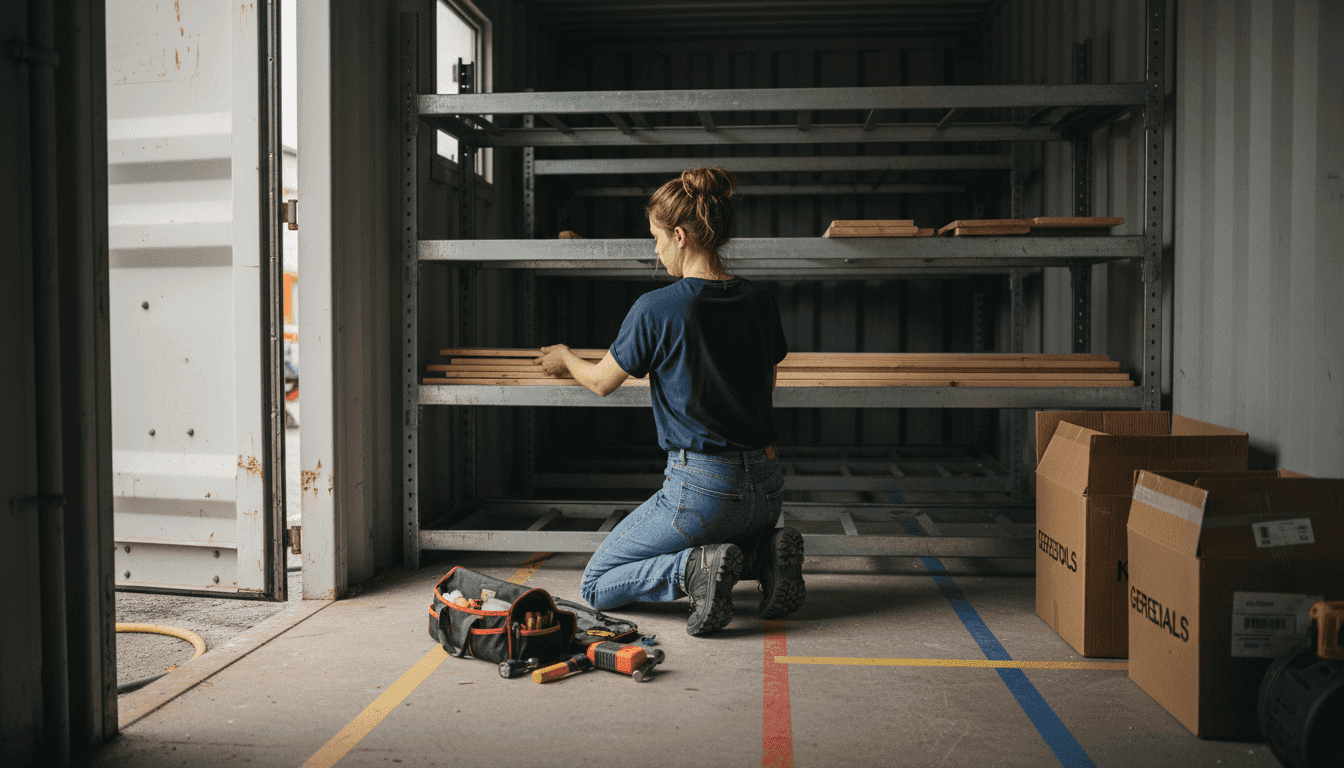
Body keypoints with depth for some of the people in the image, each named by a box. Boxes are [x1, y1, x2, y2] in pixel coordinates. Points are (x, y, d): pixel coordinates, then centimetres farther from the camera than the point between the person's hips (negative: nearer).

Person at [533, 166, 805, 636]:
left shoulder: (655, 308, -12)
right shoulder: (759, 302, 3)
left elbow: (602, 382, 4)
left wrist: (565, 359, 26)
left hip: (701, 487, -6)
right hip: (766, 486, 6)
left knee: (596, 586, 11)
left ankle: (696, 569, -13)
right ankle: (766, 556, 6)